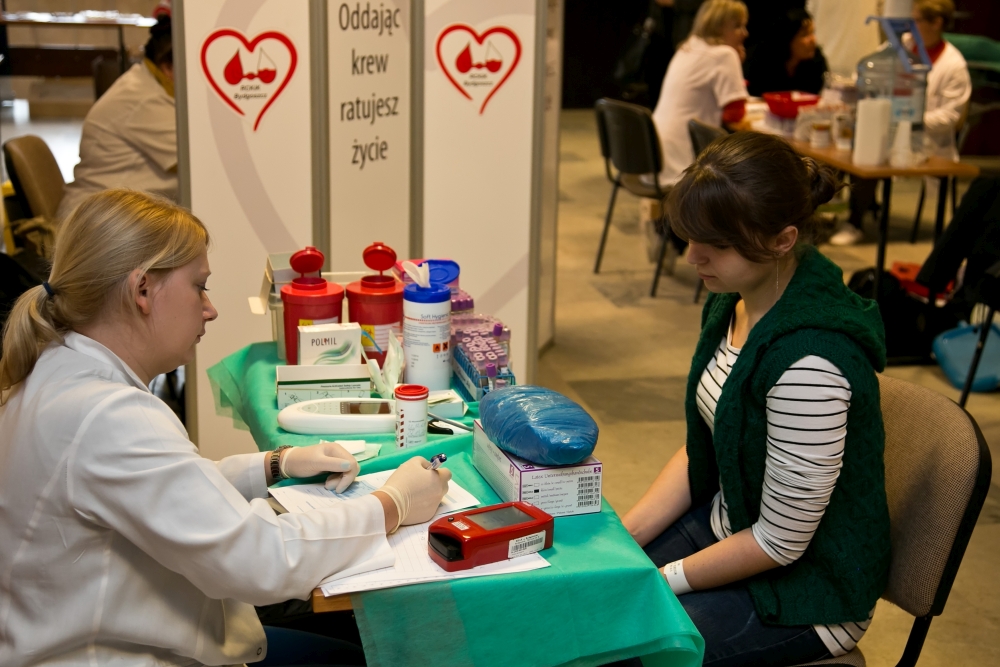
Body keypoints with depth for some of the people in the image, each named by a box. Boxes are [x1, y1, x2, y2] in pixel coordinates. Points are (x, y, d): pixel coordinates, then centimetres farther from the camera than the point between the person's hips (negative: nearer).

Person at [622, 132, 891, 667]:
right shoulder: (732, 302, -4)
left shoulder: (809, 361, -32)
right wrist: (620, 538, -2)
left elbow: (780, 542, -23)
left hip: (807, 591, -8)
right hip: (725, 528, 8)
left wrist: (658, 582, -13)